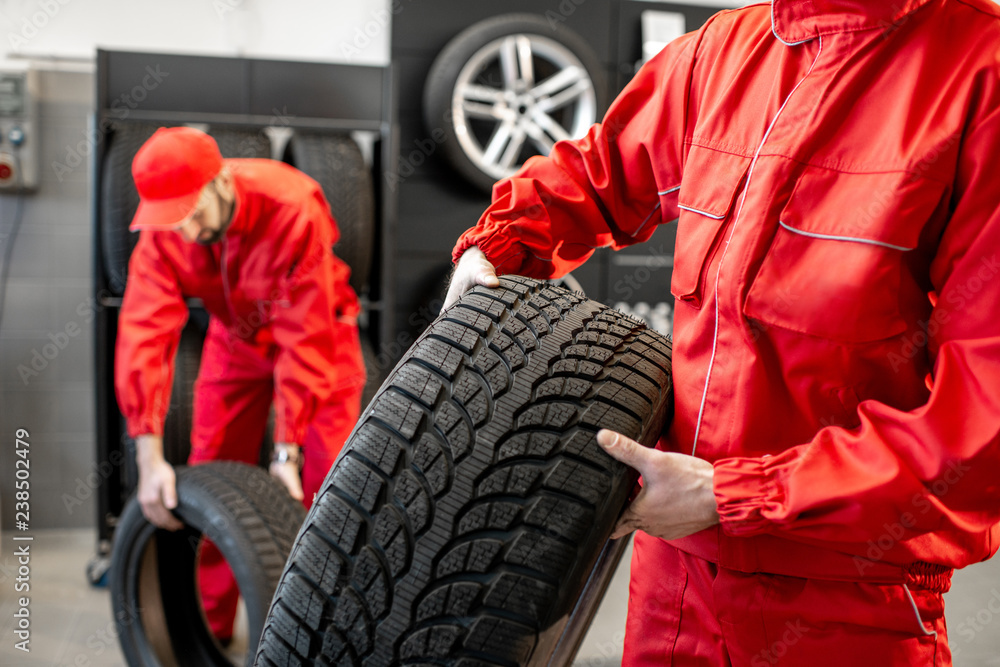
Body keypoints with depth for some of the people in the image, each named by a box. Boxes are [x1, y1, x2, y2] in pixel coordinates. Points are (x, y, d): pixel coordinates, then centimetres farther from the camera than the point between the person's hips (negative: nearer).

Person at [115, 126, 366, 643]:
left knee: (326, 481, -10)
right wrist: (150, 458, -39)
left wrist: (287, 452, -36)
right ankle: (207, 630, 17)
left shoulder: (293, 209, -37)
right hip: (235, 336, 4)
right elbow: (145, 334, -31)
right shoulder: (162, 233, -25)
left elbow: (305, 341, -35)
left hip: (317, 333, -3)